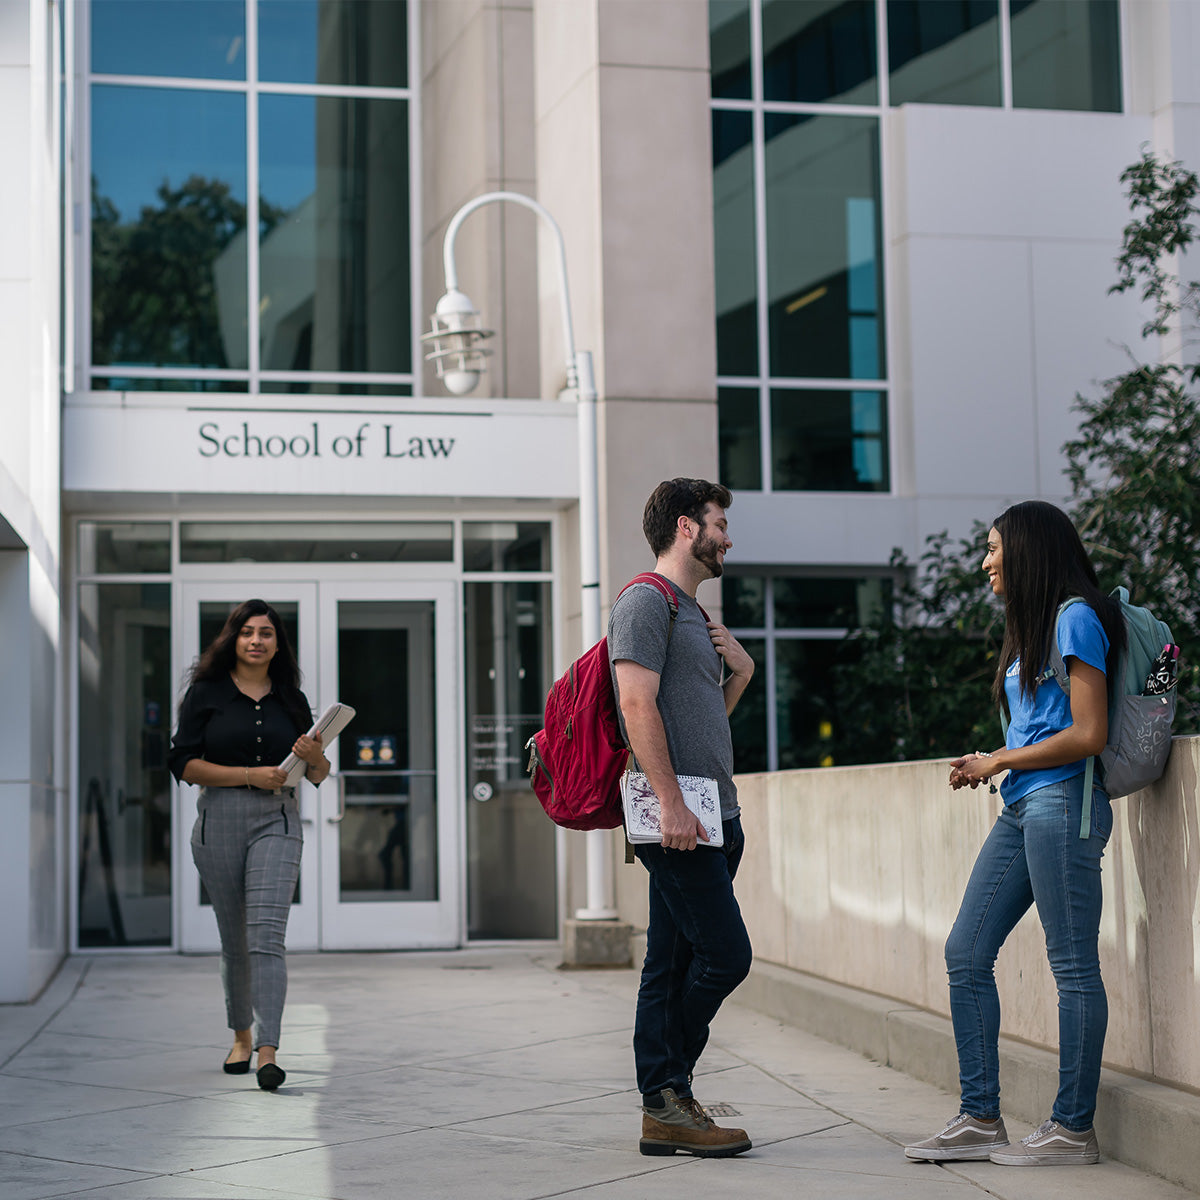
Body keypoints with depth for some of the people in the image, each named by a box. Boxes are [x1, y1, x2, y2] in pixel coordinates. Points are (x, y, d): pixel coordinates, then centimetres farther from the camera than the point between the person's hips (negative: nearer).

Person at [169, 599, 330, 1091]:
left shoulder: (291, 699, 10)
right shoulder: (206, 693, 3)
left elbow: (318, 775, 17)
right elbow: (184, 763, -5)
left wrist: (316, 758, -7)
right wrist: (250, 775, -13)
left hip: (276, 821, 0)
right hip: (219, 820, 0)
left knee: (266, 936, -14)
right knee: (234, 940, 9)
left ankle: (268, 1052, -21)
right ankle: (241, 1036, 30)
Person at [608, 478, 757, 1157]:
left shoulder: (692, 612, 25)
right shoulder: (646, 601, -6)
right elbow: (638, 706, -16)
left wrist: (740, 674, 12)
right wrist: (672, 802, -23)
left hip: (711, 817, 10)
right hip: (679, 819, -10)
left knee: (674, 963, 8)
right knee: (725, 954, -11)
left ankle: (664, 1109, 10)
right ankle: (668, 1098, -2)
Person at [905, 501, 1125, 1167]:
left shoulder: (1076, 618, -7)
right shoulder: (1033, 627, 21)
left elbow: (1088, 734, -14)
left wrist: (1000, 761, -6)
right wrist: (985, 764, 5)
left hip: (1062, 803, -10)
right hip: (1020, 810, 10)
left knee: (1073, 965, -4)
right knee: (965, 954, 6)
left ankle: (1074, 1129, 2)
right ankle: (980, 1120, 10)